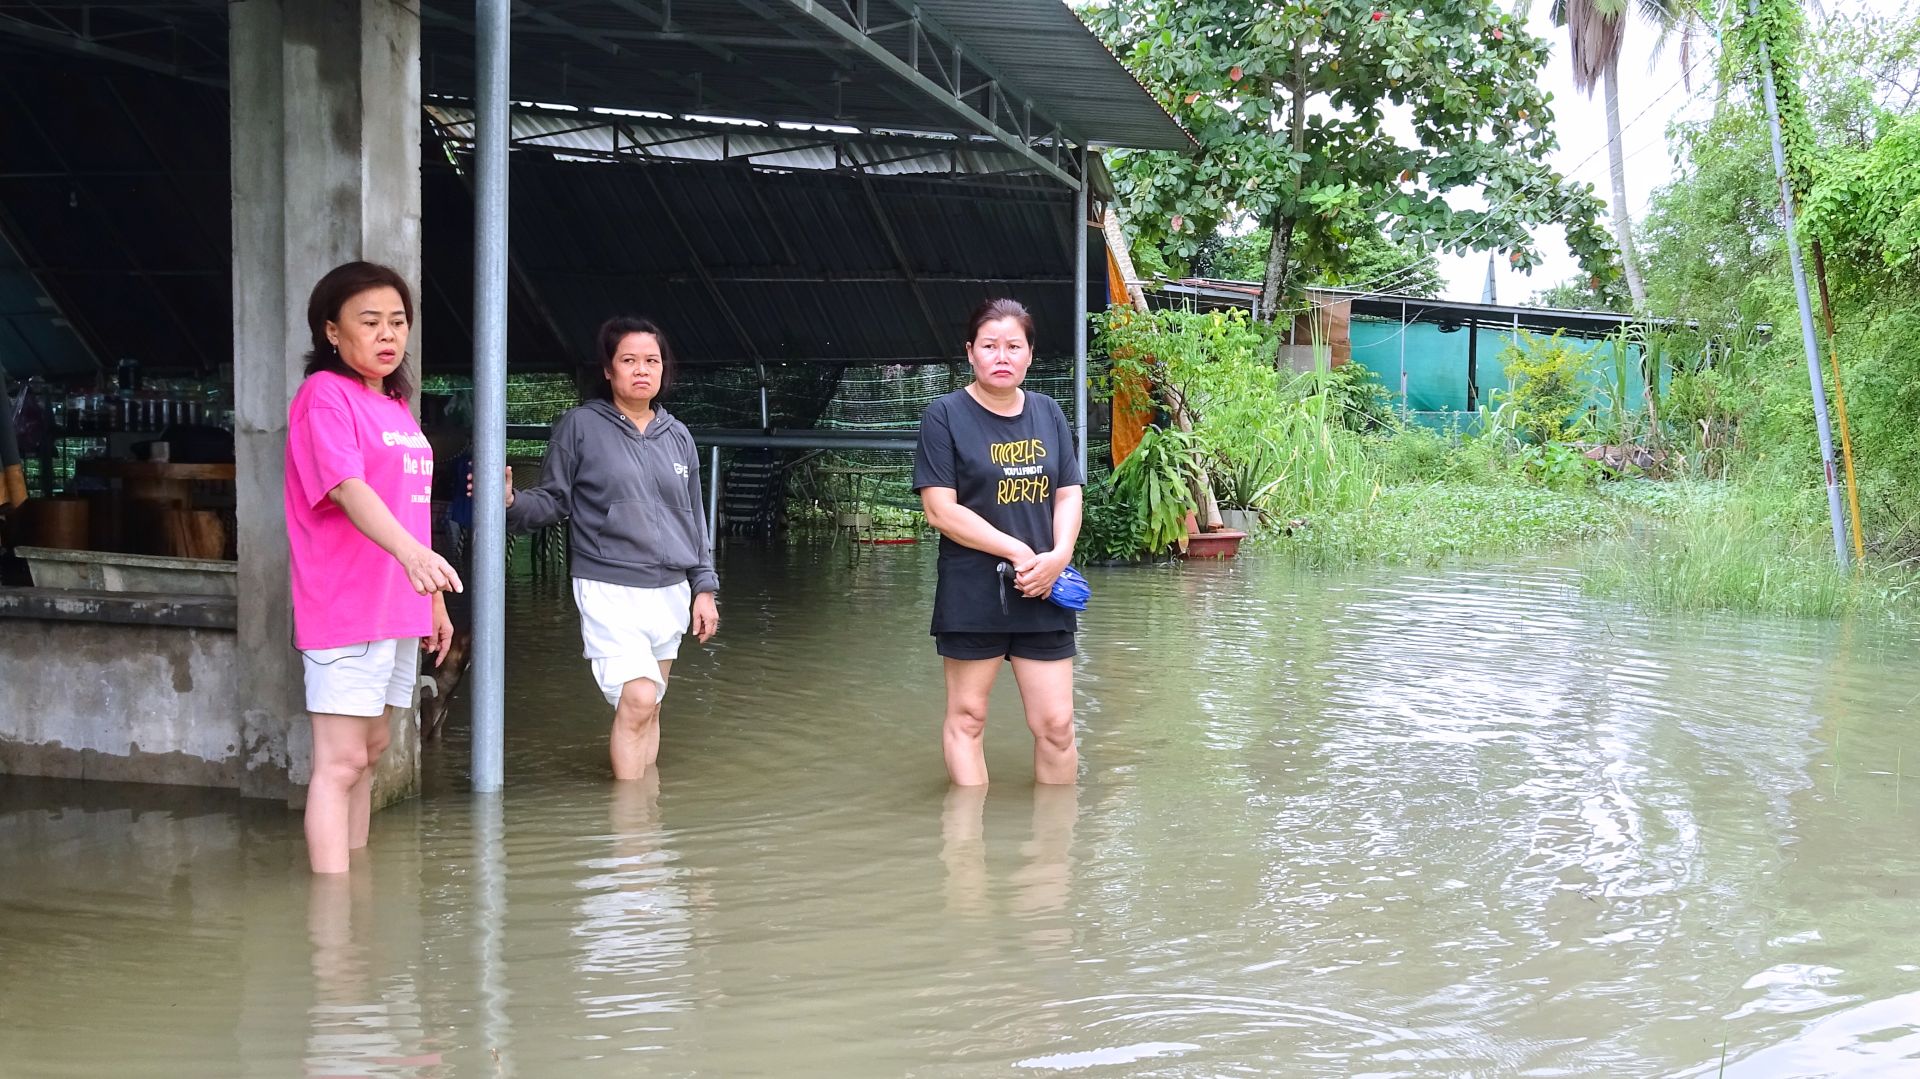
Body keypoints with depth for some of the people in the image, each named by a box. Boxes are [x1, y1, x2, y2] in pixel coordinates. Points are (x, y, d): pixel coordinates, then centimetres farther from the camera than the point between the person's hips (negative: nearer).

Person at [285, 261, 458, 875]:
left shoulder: (398, 407, 17)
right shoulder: (325, 395, -9)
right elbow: (347, 488, -25)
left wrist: (436, 601, 22)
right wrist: (410, 552, -41)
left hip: (400, 611, 9)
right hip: (346, 611, -9)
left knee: (371, 751, 14)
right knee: (340, 761, -9)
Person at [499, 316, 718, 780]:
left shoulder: (677, 436, 12)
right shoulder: (580, 426, -2)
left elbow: (693, 517, 17)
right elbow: (553, 499, -1)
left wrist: (704, 588, 13)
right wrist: (511, 503, -22)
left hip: (670, 593, 5)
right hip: (609, 590, -5)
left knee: (648, 708, 10)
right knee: (637, 699, -17)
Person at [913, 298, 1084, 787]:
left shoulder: (1048, 414, 10)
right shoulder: (945, 415, -4)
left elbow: (1068, 495, 10)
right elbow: (941, 510, -10)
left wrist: (1058, 555, -10)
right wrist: (1017, 552, -15)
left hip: (1043, 594, 4)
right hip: (972, 595, -4)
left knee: (1056, 725, 3)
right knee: (966, 717, 5)